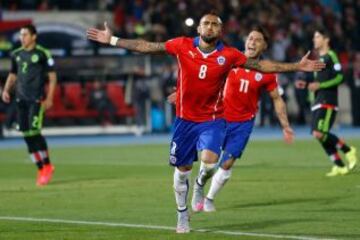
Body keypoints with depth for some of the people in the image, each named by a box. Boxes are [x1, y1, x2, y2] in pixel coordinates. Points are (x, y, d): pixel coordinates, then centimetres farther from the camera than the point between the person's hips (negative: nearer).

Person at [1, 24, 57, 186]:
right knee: (26, 134, 3)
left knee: (34, 131, -15)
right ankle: (41, 169, 12)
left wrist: (49, 98, -9)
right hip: (21, 99, 6)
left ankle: (47, 165, 0)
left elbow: (52, 76, -2)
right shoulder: (16, 54, 12)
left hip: (36, 99, -6)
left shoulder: (42, 54, -4)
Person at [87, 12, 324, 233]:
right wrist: (113, 40, -4)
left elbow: (261, 65, -1)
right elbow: (147, 46, -3)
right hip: (185, 119, 1)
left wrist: (297, 66, -5)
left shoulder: (229, 55, -8)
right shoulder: (182, 46, -7)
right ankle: (183, 216, 30)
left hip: (213, 119, -1)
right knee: (182, 169, 10)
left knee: (209, 161, -25)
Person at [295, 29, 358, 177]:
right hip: (318, 103, 9)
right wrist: (306, 85, 15)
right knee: (320, 136, 4)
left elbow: (339, 78, -15)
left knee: (319, 133, -19)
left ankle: (348, 151, -2)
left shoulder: (330, 56, -6)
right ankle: (339, 166, 10)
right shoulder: (319, 59, 21)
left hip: (327, 102, -9)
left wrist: (319, 85, -19)